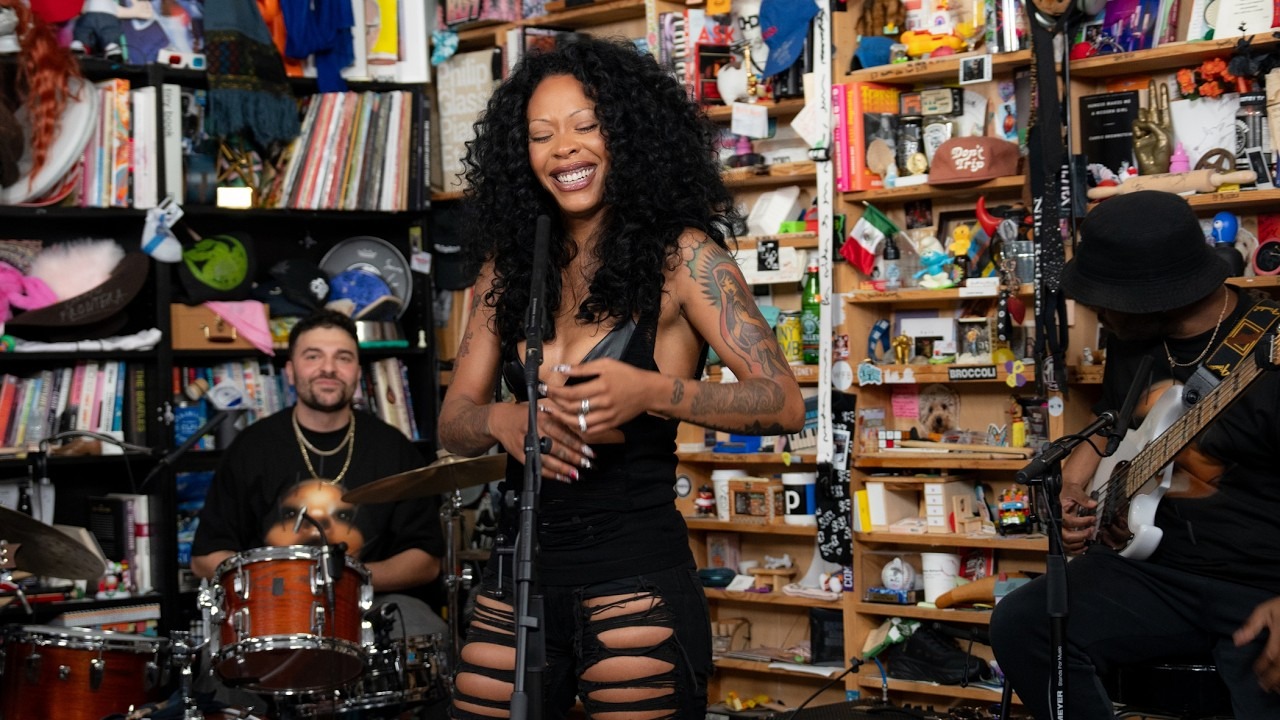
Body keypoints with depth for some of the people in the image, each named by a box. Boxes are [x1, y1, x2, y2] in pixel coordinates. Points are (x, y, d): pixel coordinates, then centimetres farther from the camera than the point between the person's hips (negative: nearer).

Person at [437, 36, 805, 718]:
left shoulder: (680, 253, -4)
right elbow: (454, 420, 9)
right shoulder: (509, 265, 10)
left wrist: (651, 393, -27)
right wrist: (502, 421, -15)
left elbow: (782, 403, -11)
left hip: (634, 578, -4)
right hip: (516, 574, 5)